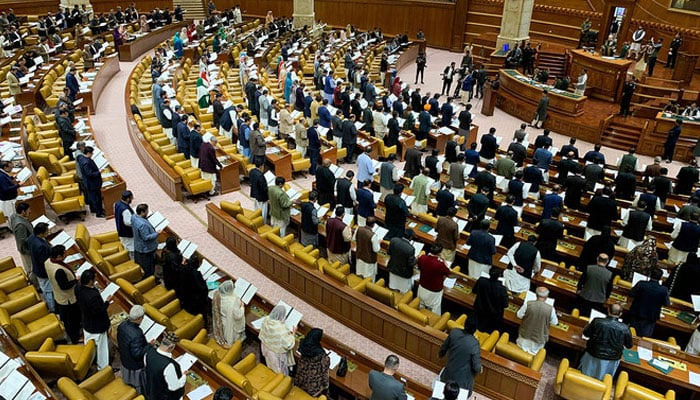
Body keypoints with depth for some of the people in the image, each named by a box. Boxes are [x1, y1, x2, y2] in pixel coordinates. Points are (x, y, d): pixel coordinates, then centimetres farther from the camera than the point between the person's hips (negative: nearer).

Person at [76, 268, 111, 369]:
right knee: (101, 347, 15)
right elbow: (99, 311, -30)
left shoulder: (78, 289, -15)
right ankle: (103, 366, 33)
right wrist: (107, 301, -19)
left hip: (86, 324, 8)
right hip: (97, 327, -8)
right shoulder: (94, 296, -40)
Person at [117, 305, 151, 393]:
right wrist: (149, 345, -22)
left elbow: (119, 343, 1)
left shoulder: (121, 326, -15)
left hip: (125, 361, 8)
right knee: (140, 387, 19)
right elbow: (137, 354, -32)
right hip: (136, 367, -8)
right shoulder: (136, 335, -40)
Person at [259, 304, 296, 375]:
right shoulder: (282, 330, -40)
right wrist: (293, 333, -14)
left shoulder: (266, 320, -22)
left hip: (267, 349, 6)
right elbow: (289, 344, -26)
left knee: (271, 368, 34)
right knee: (280, 373, 23)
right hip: (278, 353, -6)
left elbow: (262, 336, -4)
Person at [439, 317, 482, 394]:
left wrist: (440, 354, 22)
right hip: (463, 377, -3)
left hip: (449, 373, 4)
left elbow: (443, 348, -1)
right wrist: (480, 369, 3)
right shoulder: (474, 344, -30)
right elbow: (476, 367, -22)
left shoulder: (454, 332, -17)